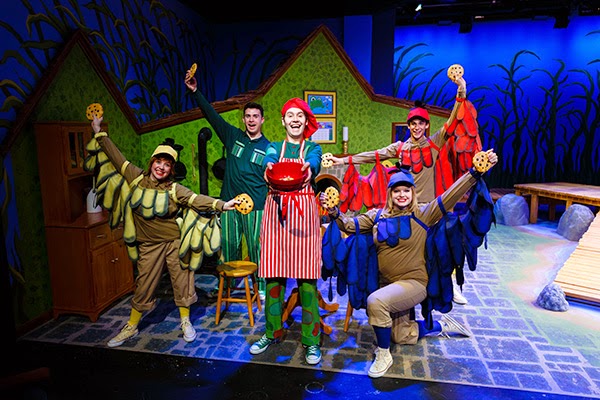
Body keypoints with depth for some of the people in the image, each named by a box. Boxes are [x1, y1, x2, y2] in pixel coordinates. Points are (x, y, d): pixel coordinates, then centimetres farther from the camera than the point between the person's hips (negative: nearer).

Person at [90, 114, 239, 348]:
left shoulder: (174, 189, -9)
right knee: (144, 286, 11)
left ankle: (185, 321, 28)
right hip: (149, 244, 1)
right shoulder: (136, 178, -3)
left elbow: (197, 200, -20)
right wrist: (99, 133, 7)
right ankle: (131, 327, 31)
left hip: (175, 241, -1)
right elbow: (116, 156, 3)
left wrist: (222, 205, -33)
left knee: (181, 281, 7)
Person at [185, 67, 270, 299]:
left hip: (255, 206, -3)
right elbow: (212, 115, 5)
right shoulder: (233, 136, 8)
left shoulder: (269, 148, 2)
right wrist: (195, 91, -3)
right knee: (228, 246, 10)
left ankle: (261, 287, 19)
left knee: (255, 247, 4)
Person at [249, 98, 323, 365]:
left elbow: (313, 164, -13)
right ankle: (272, 332, 23)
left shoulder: (313, 148, 11)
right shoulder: (274, 147, 14)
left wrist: (307, 168, -38)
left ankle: (311, 339, 11)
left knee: (306, 276, -3)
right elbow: (269, 161, -10)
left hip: (304, 212, -1)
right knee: (274, 274, 5)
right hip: (276, 211, 2)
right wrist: (269, 168, -35)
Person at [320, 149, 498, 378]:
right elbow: (350, 225, -1)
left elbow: (450, 196, -17)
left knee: (375, 301, -32)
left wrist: (476, 172, -28)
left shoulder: (422, 215, -8)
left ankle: (383, 354, -9)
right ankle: (441, 326, 43)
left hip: (414, 282, -5)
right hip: (387, 283, 6)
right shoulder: (377, 216, 1)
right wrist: (334, 213, -22)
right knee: (401, 336, 18)